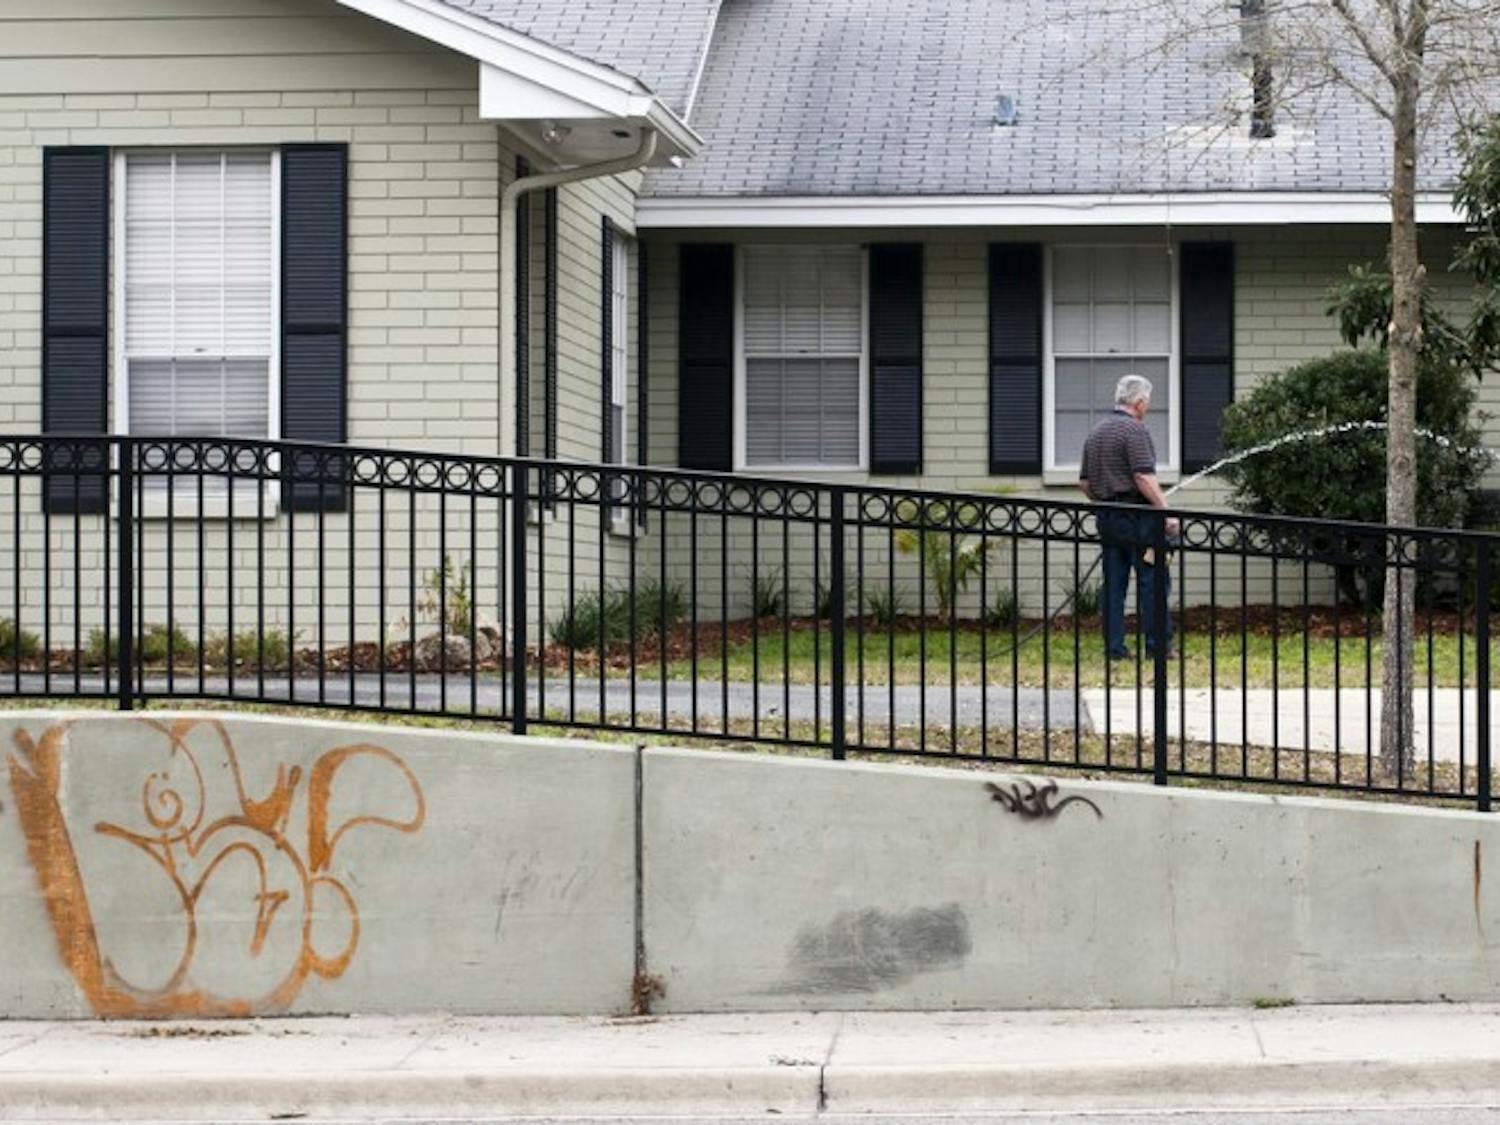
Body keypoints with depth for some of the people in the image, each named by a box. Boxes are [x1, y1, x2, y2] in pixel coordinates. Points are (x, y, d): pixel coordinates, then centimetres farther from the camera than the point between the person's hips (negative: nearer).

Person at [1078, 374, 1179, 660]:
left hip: (1107, 518, 8)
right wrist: (1165, 511, -18)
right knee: (1153, 581, -4)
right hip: (1137, 517, -8)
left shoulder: (1096, 433, 16)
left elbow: (1084, 482, 19)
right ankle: (1158, 645, -5)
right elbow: (1144, 477, -19)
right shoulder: (1135, 430, -10)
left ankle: (1114, 647, 5)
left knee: (1113, 583, 7)